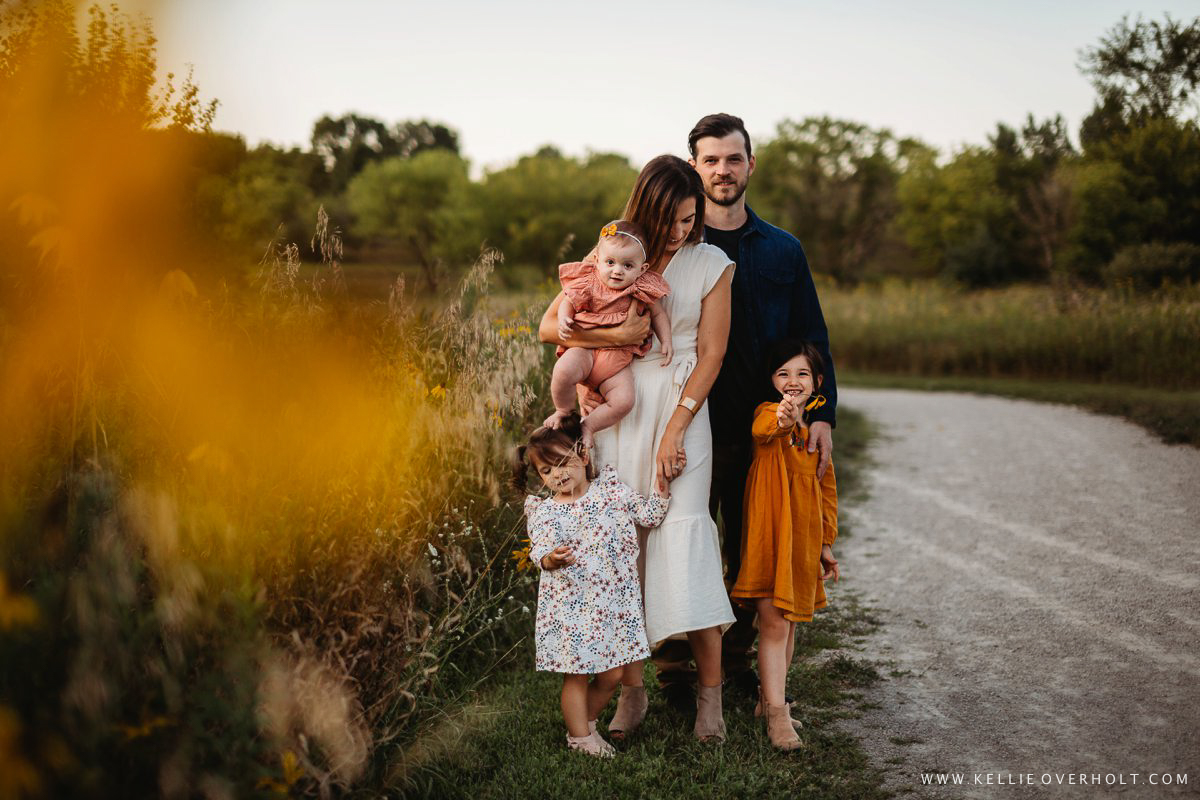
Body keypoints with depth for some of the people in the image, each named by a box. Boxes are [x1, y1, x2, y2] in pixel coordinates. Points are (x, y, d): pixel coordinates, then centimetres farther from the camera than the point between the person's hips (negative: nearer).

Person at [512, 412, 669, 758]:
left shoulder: (611, 490, 3)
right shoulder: (544, 512, -4)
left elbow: (649, 514, 6)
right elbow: (540, 553, -16)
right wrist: (552, 559, -37)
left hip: (613, 601, 3)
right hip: (570, 606, -3)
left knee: (611, 674, 10)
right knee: (576, 674, 4)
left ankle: (586, 720, 33)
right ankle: (580, 736, 21)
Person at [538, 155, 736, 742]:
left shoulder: (711, 264, 4)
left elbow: (710, 354, 0)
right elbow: (549, 327, 5)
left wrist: (675, 430, -9)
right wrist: (617, 334, -11)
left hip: (680, 410, -2)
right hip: (615, 412, 2)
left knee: (681, 535, -10)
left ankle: (710, 692, 2)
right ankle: (631, 690, 10)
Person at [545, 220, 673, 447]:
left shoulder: (642, 291, -1)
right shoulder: (588, 283, -5)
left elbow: (658, 314, 14)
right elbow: (568, 302, 7)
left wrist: (666, 341, 2)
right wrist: (563, 319, -15)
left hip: (618, 359, 2)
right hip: (585, 347, -2)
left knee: (623, 401, -19)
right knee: (563, 371, -33)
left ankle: (588, 426, 8)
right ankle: (563, 412, -1)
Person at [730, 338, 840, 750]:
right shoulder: (767, 412, -8)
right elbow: (762, 428, -35)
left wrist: (826, 543, 16)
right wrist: (783, 419, -58)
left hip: (804, 537, 6)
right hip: (769, 531, -6)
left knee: (790, 623, 14)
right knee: (773, 623, -8)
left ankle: (769, 699, 28)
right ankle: (777, 714, -3)